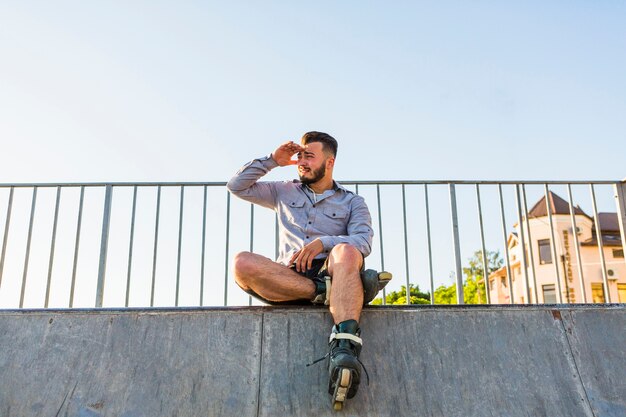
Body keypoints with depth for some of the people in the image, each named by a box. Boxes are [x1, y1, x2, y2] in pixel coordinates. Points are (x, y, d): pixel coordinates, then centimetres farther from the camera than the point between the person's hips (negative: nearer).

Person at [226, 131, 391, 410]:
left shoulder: (352, 202, 19)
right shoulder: (284, 193, 27)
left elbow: (364, 242, 1)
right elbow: (237, 186, 24)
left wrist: (323, 242, -16)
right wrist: (271, 161, 17)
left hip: (330, 271, -2)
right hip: (288, 277, 2)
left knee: (346, 252, -38)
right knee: (242, 263, -30)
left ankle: (343, 351, -55)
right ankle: (328, 292, -33)